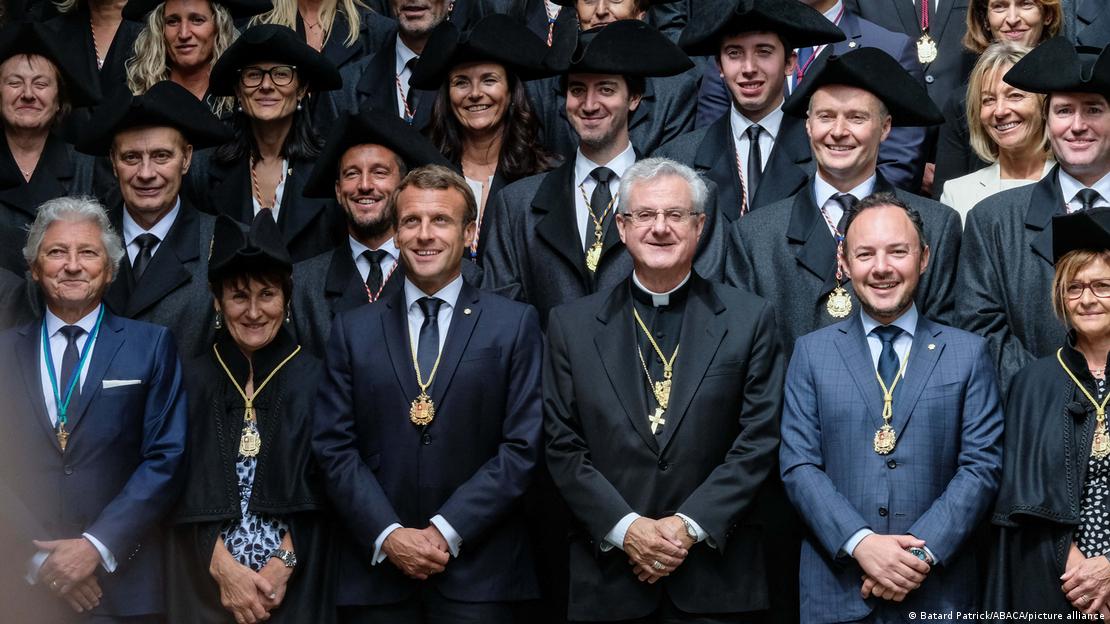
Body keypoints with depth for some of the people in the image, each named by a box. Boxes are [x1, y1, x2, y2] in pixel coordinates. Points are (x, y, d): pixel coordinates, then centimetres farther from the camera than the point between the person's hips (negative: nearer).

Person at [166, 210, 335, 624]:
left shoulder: (315, 381, -1)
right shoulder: (191, 381, 2)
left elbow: (318, 489, -3)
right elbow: (183, 489, -1)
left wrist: (282, 565, -13)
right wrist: (223, 566, -12)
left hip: (295, 586, -1)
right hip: (204, 585, 1)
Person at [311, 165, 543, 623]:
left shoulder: (515, 324, 3)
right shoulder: (353, 330, 9)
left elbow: (523, 445, -3)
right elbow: (334, 446, 4)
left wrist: (447, 531, -10)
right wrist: (388, 535, -9)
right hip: (376, 572, 2)